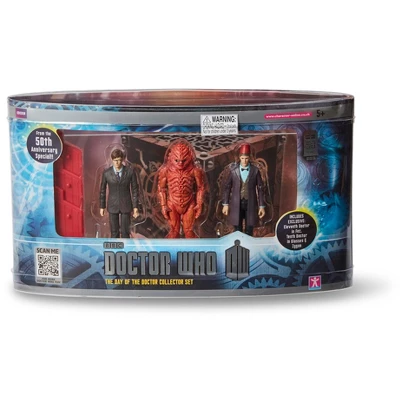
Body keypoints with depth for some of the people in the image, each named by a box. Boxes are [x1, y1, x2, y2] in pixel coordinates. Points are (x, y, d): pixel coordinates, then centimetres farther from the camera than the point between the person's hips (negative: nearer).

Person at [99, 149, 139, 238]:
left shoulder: (130, 172, -10)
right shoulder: (106, 173, -8)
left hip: (126, 205, -1)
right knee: (114, 232, 5)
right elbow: (102, 190, 3)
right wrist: (102, 207, 6)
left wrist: (135, 207, -5)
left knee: (125, 231, 1)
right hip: (113, 205, 1)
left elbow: (135, 189, -4)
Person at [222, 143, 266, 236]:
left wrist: (262, 206, -1)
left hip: (250, 204, 0)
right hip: (236, 204, 0)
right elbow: (227, 187, 4)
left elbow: (260, 188, 1)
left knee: (249, 232, 3)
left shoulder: (255, 170, -2)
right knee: (237, 232, 4)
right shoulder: (233, 169, -1)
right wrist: (225, 204, 1)